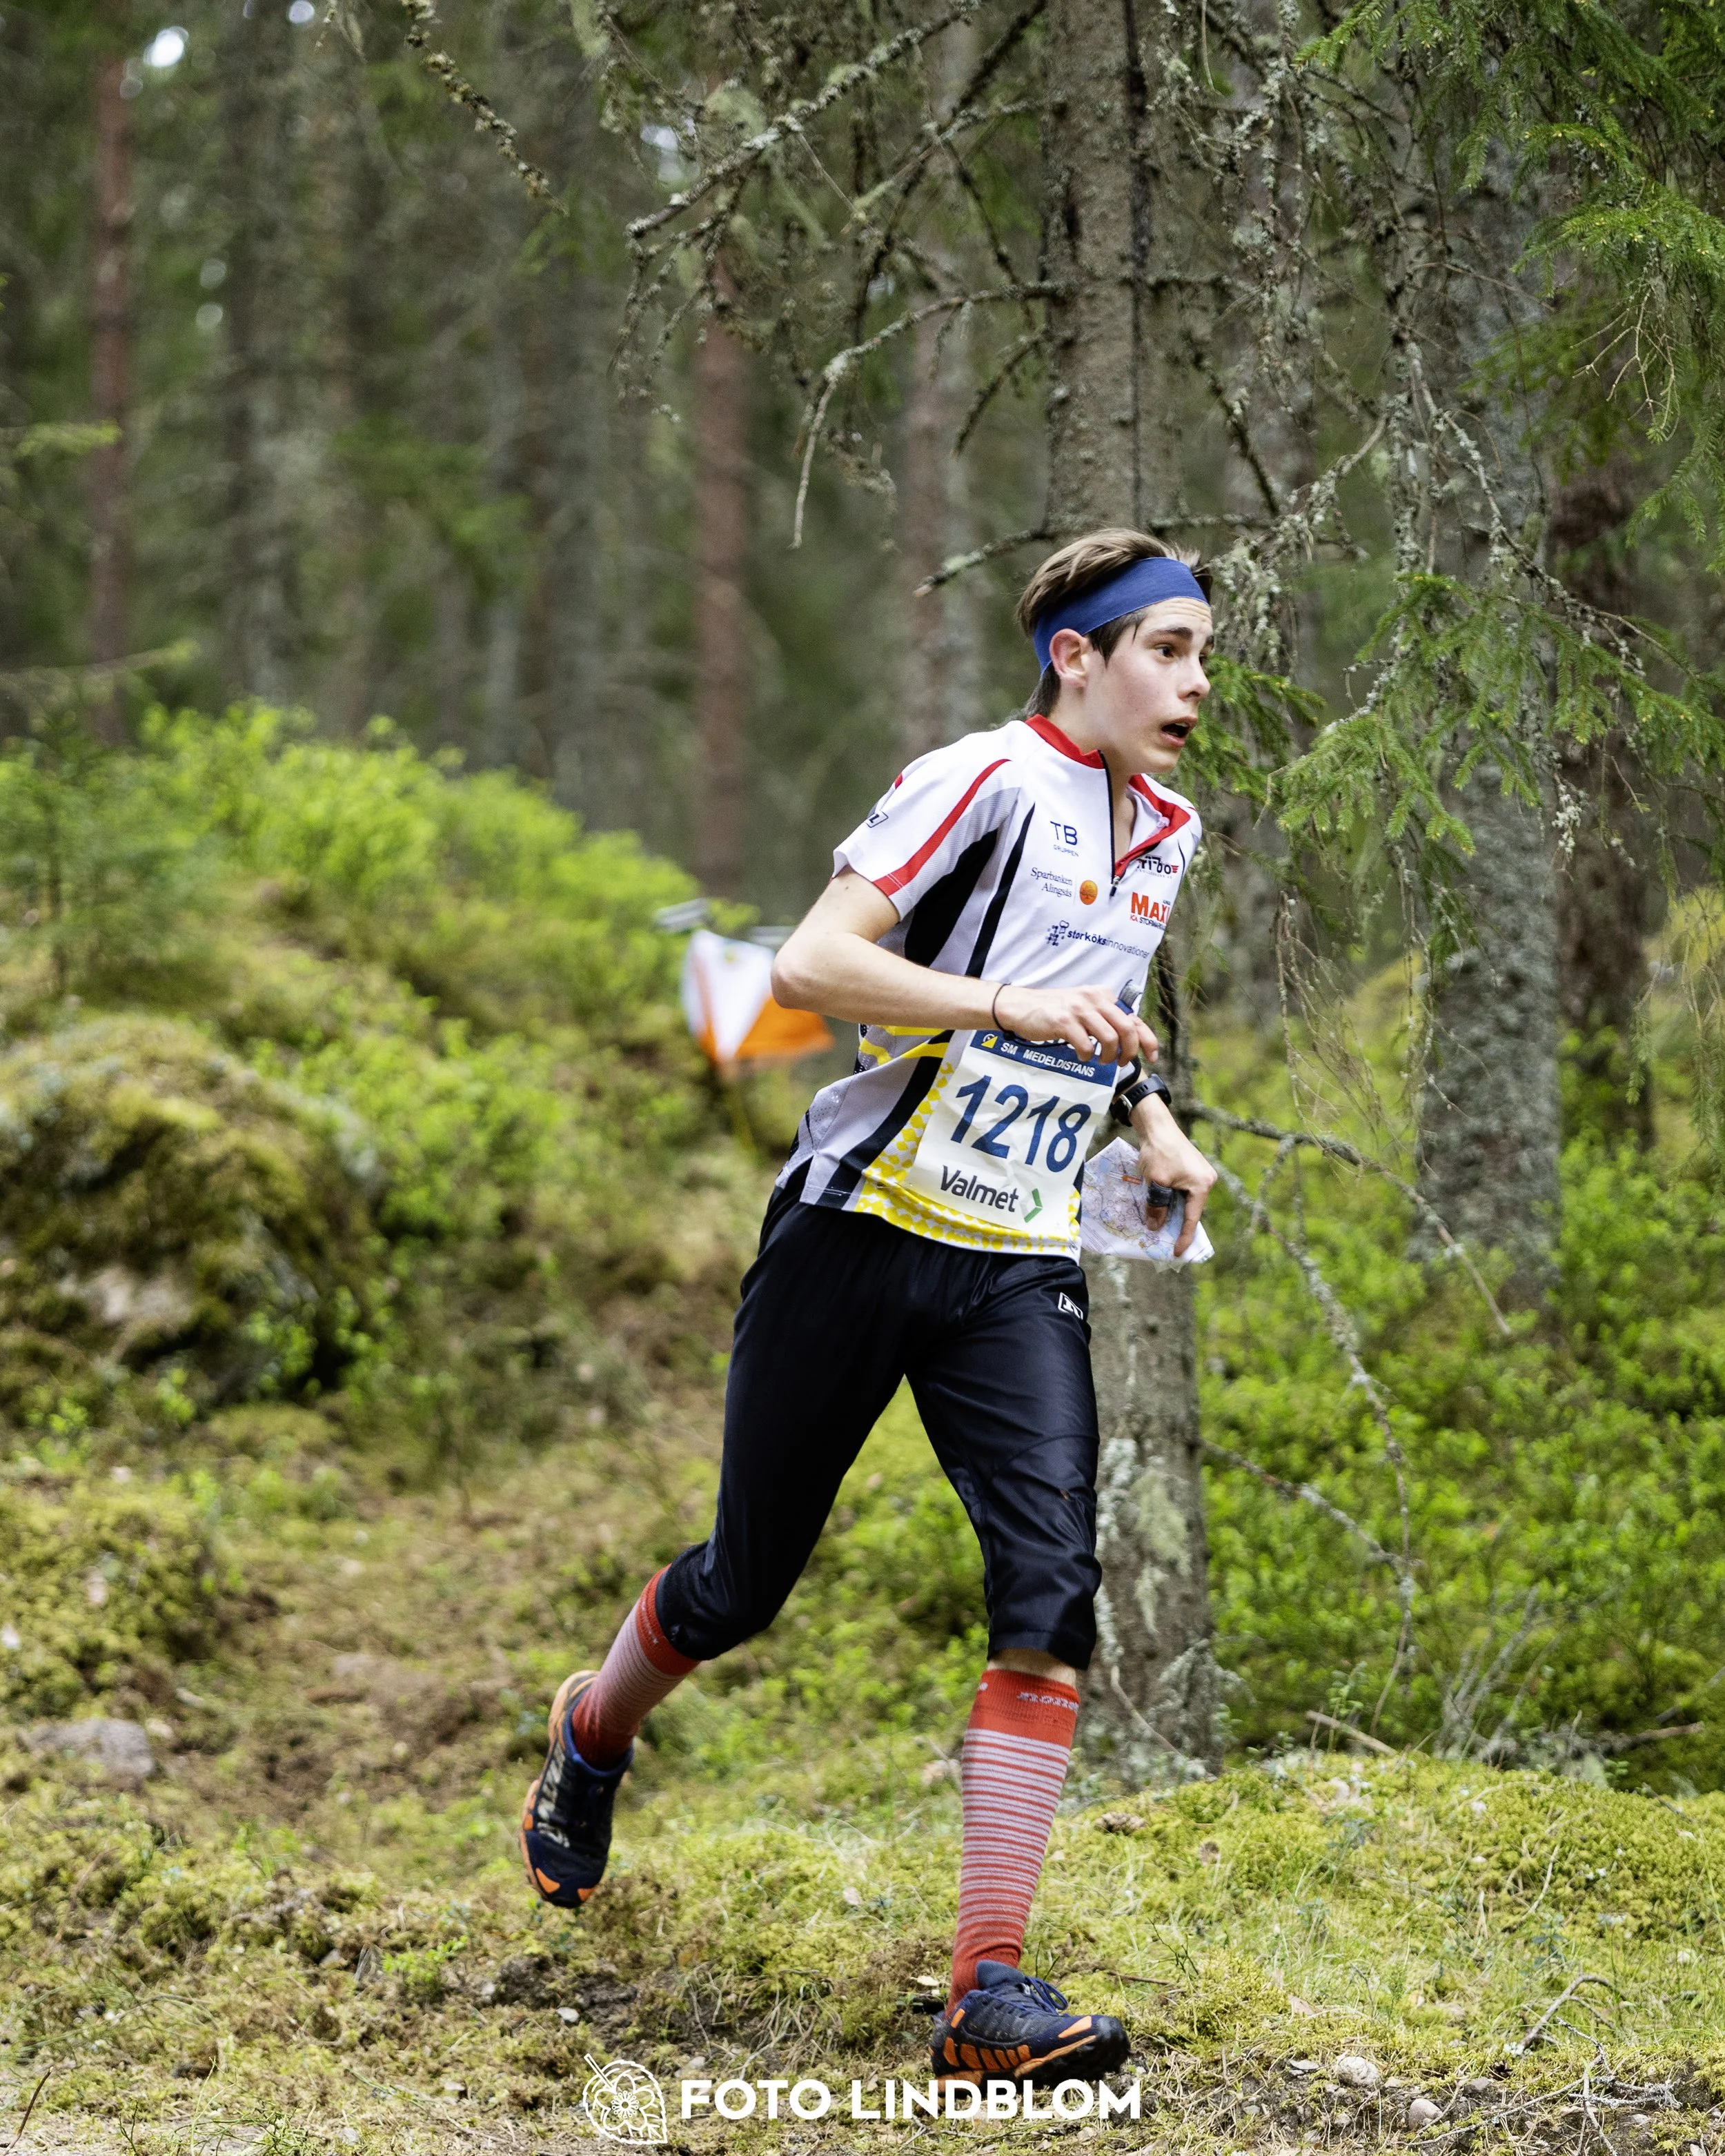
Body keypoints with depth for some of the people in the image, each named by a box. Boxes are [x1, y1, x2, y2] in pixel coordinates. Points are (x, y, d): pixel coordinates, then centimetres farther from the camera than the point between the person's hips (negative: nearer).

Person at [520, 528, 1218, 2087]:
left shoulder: (1167, 834, 13)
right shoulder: (985, 781, -12)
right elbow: (806, 967, -21)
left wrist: (1151, 1121, 16)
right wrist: (1004, 1000, -30)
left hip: (1022, 1268, 5)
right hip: (861, 1232, -5)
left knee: (1055, 1587, -14)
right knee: (749, 1580, 8)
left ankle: (992, 1988, -14)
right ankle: (595, 1732, 42)